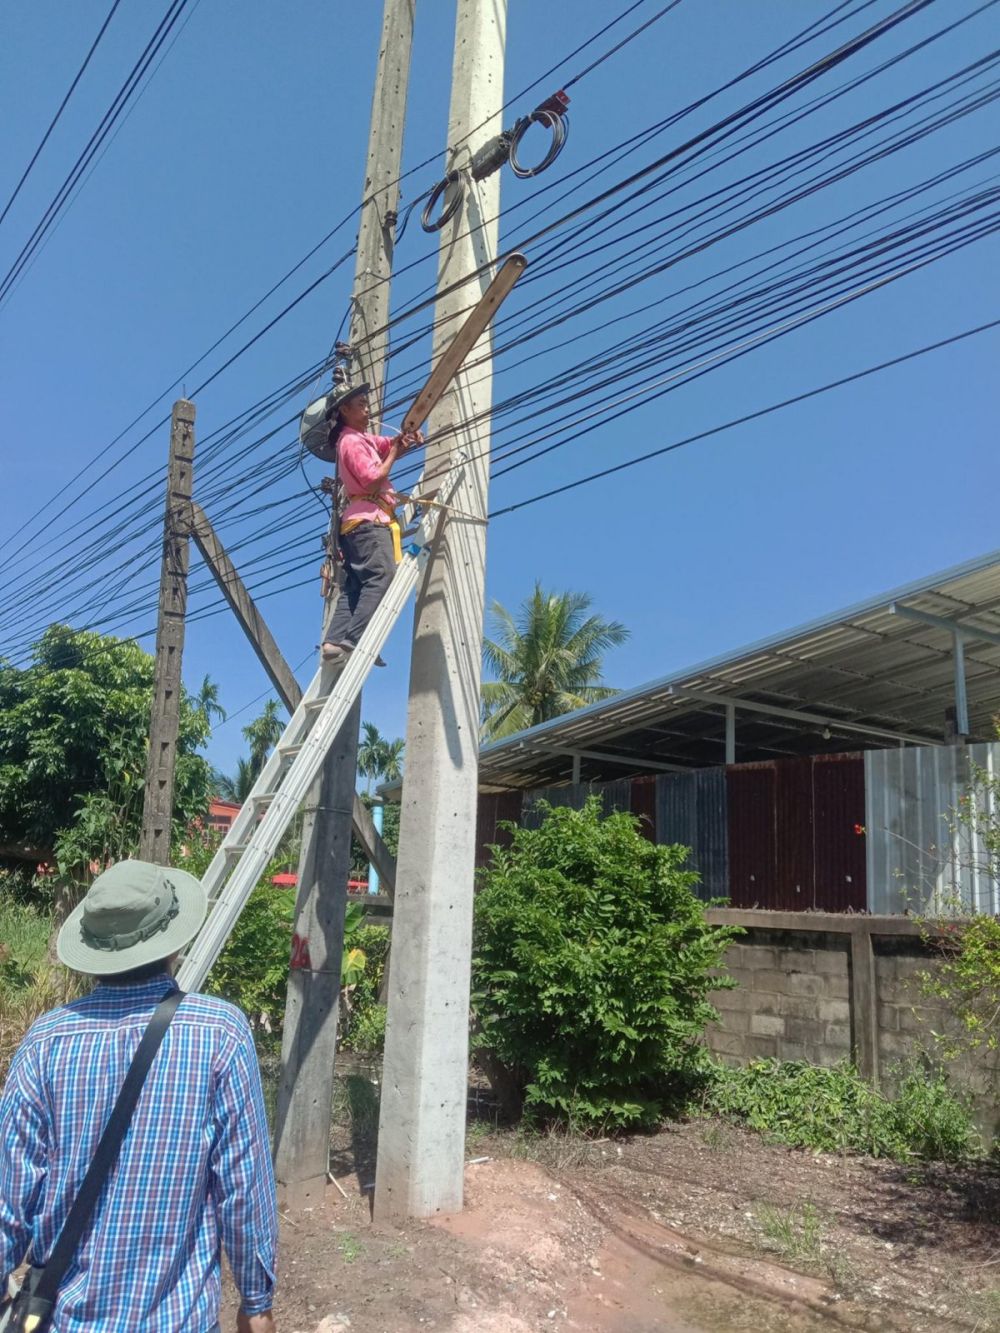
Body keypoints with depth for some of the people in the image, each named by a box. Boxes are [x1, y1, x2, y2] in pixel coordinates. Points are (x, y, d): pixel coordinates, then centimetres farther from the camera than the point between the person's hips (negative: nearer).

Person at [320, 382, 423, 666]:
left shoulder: (361, 438, 23)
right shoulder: (352, 441, -6)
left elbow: (391, 443, 26)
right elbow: (373, 480, -15)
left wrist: (409, 436, 4)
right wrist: (393, 453, -4)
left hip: (360, 521, 10)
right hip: (369, 519, -10)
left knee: (355, 585, 0)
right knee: (381, 576, -23)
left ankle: (335, 641, -10)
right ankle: (354, 641, -34)